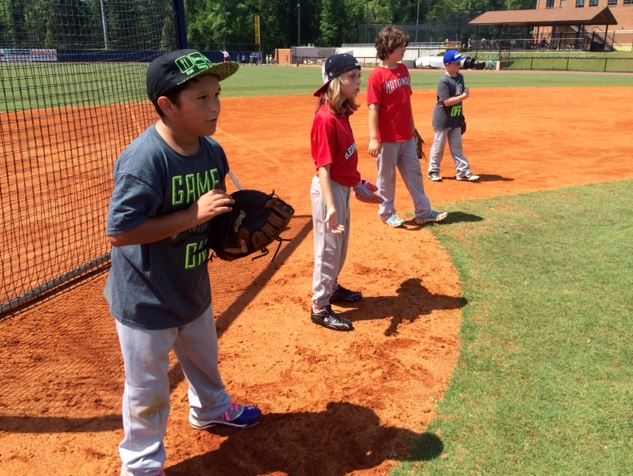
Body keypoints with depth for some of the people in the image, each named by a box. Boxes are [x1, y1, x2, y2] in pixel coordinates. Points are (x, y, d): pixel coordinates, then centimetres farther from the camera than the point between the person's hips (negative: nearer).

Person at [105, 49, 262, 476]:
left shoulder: (212, 151, -6)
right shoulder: (144, 159, -29)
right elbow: (119, 231, -30)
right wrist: (193, 216, -31)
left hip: (193, 287, 8)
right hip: (146, 298, -7)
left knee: (204, 359, 30)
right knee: (149, 387, 10)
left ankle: (211, 409, 59)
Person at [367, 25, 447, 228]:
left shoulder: (403, 69, 8)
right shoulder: (377, 75, -13)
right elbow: (373, 108, -17)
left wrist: (412, 127, 17)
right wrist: (373, 138, -21)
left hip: (407, 136, 7)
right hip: (387, 138, -7)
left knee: (414, 173, 12)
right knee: (386, 177, 7)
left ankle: (423, 212, 21)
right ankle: (387, 213, 23)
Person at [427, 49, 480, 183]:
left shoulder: (460, 77, 6)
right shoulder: (444, 81, -18)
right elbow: (447, 101, -25)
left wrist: (461, 116, 15)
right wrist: (464, 96, -22)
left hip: (456, 119, 7)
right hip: (443, 120, -7)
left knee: (457, 147, 10)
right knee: (438, 146, 5)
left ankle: (463, 172, 13)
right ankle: (433, 171, 18)